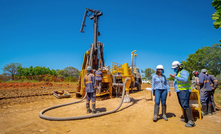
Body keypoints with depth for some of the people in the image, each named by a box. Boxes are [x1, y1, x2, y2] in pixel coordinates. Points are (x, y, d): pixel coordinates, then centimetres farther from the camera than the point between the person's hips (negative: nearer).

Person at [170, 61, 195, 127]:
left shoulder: (183, 72, -11)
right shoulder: (177, 73, 20)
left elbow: (185, 79, -29)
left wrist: (175, 77, -26)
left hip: (184, 91, -10)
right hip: (179, 91, 10)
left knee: (185, 105, -16)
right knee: (182, 105, 13)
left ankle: (191, 121, -14)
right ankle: (186, 118, 22)